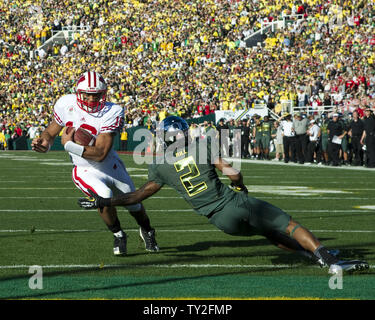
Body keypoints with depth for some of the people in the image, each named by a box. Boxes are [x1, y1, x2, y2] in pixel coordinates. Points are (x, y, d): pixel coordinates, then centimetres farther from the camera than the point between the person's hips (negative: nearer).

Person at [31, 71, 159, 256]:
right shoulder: (67, 104, -16)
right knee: (104, 195, -30)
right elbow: (51, 132, -1)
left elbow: (100, 154, -31)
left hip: (111, 167, 0)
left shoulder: (112, 113, -27)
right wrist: (45, 144, -23)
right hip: (85, 171, 0)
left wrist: (69, 145, -31)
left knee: (134, 205, 15)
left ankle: (147, 231, 53)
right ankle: (118, 235, 0)